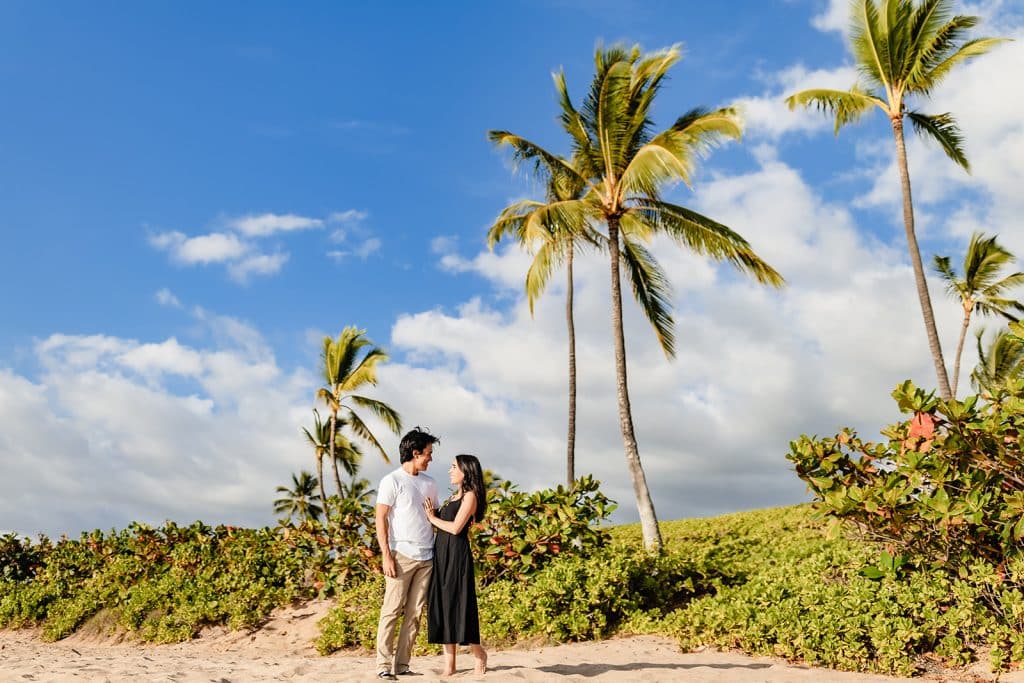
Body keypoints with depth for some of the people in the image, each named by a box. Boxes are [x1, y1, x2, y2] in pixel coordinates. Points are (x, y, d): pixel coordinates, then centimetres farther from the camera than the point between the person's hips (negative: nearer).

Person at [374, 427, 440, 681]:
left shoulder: (429, 483, 14)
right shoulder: (392, 481, -3)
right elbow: (381, 520, -7)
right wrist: (386, 555, -13)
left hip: (426, 557, 6)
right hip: (402, 555, -6)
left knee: (415, 613, 5)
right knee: (392, 610, -4)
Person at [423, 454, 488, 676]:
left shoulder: (470, 496, -6)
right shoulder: (454, 497, 19)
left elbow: (456, 527, -14)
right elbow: (440, 521, 14)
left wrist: (433, 518, -3)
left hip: (456, 554, -8)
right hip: (441, 554, 8)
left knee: (458, 604, -4)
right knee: (442, 606, 6)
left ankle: (479, 653, 15)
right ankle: (449, 663, 10)